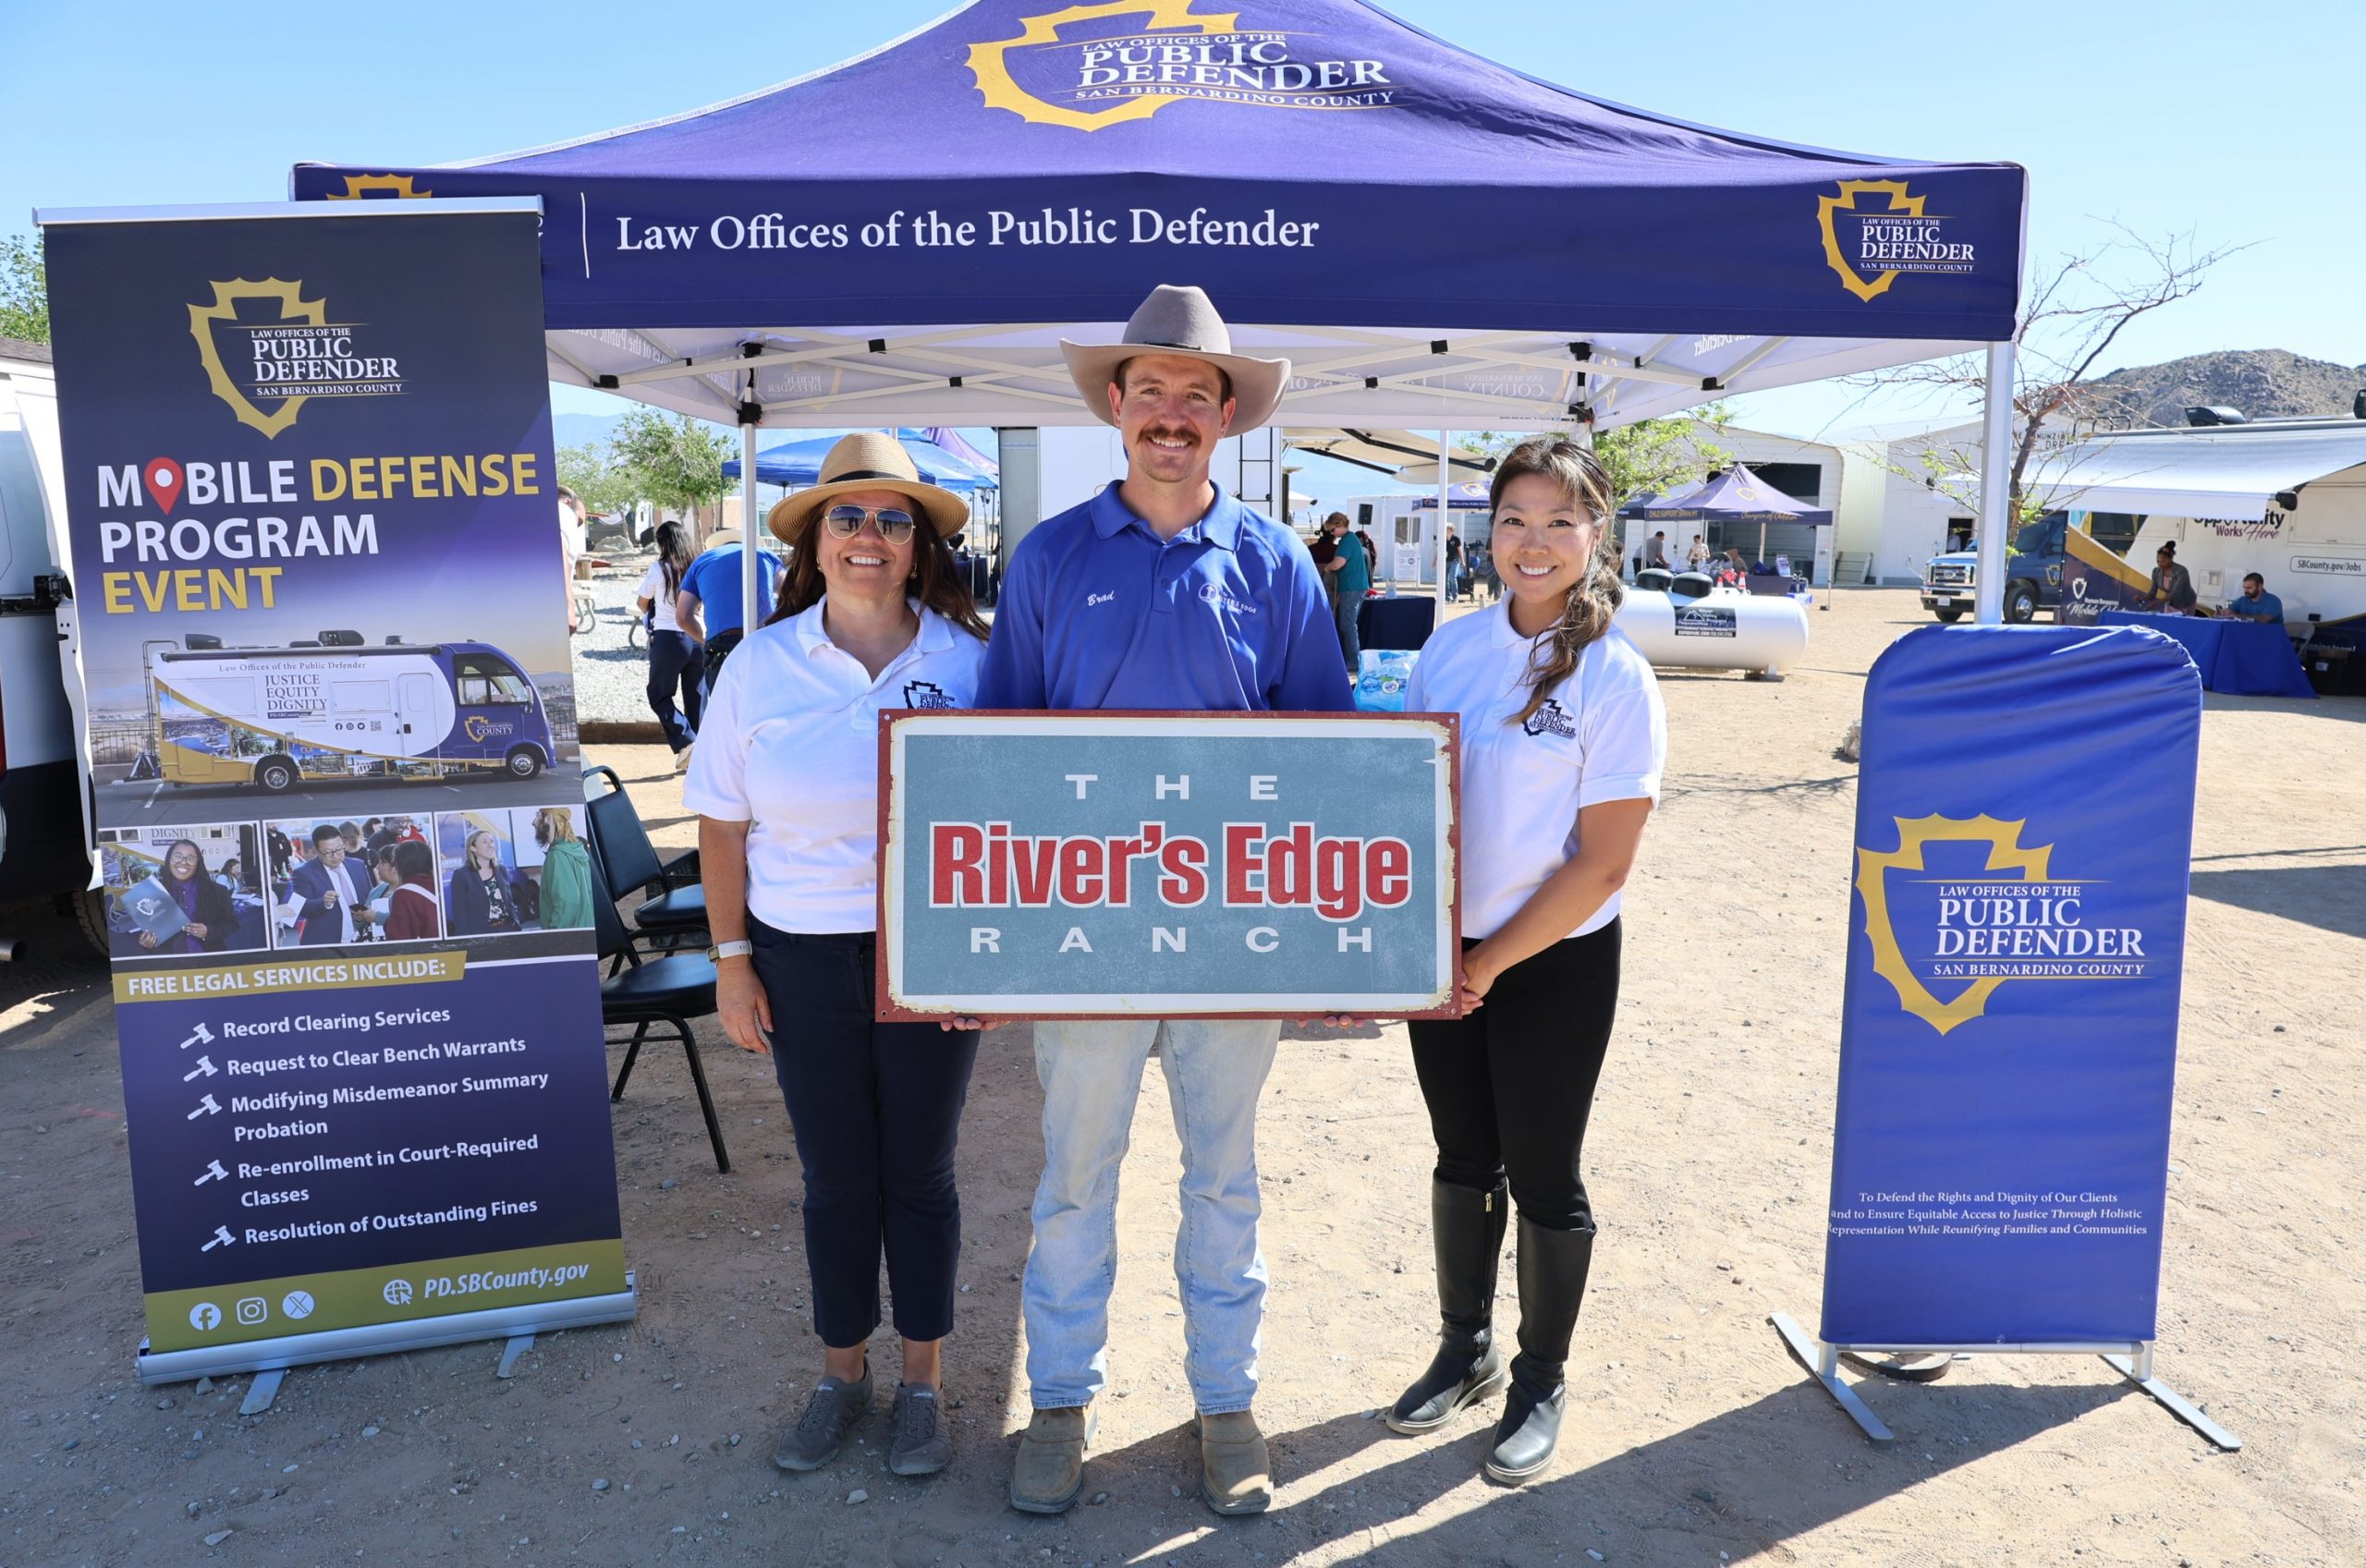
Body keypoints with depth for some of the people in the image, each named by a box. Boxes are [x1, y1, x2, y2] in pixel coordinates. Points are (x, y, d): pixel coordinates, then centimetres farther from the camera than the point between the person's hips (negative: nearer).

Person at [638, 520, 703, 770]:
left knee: (659, 696, 9)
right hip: (697, 638, 4)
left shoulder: (659, 569, -6)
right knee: (695, 699, 12)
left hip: (668, 639, -4)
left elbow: (642, 603, 6)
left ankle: (686, 742, -8)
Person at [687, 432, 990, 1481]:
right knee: (836, 1177, 13)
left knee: (919, 1172, 11)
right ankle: (841, 1373, 34)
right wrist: (731, 959, 1)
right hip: (802, 958, 1)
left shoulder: (969, 657, -4)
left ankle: (923, 1380, 31)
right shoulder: (760, 666, 0)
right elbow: (724, 823, 3)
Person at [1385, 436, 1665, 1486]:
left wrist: (1491, 963, -13)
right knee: (1463, 1159, 18)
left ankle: (1540, 1382, 32)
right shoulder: (1454, 646, 1)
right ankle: (1466, 1347, 39)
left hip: (1555, 961, -4)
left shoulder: (1613, 676, -12)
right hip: (1445, 948, 4)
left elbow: (1603, 860, -14)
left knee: (1542, 1177, 10)